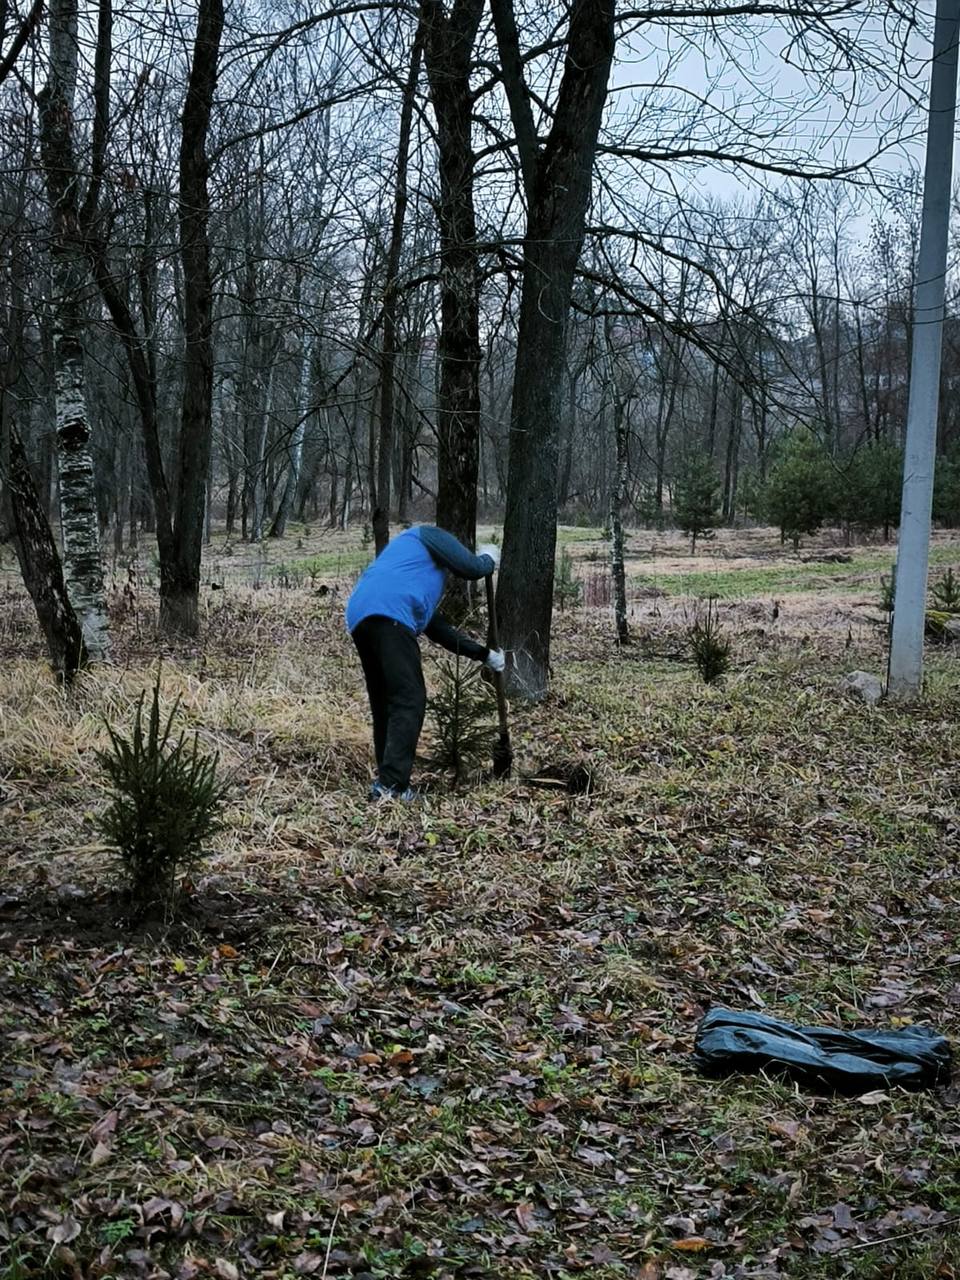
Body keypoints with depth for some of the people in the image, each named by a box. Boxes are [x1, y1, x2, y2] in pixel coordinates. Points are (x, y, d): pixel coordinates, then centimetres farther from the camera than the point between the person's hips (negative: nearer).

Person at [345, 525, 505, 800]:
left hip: (360, 619, 9)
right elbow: (472, 569, 11)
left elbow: (436, 628, 40)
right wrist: (488, 559, 36)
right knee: (409, 700, -10)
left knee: (385, 703, 14)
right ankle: (392, 786, -17)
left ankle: (385, 780, 14)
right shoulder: (430, 535, 21)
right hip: (388, 614, -9)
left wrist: (483, 654, 44)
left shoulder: (416, 573, 42)